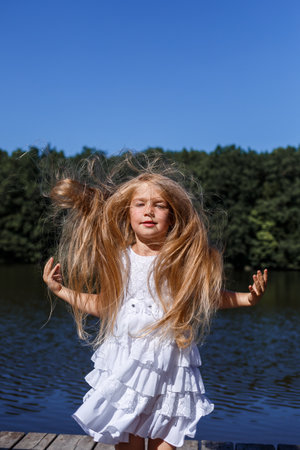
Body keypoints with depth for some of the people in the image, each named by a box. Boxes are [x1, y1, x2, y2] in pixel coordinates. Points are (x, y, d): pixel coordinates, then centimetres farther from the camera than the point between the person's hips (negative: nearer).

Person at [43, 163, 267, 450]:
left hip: (170, 371, -1)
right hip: (124, 368, 1)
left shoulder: (186, 259, -5)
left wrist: (246, 298, -2)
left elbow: (208, 295, 9)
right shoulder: (117, 260, -1)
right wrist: (60, 290, 12)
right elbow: (104, 305, 12)